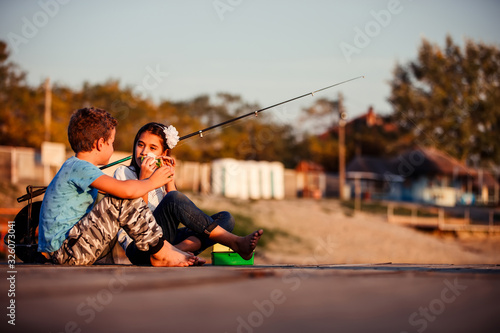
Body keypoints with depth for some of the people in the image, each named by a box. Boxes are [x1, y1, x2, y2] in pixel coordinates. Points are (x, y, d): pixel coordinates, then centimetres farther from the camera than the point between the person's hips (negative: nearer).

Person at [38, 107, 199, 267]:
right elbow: (126, 190, -29)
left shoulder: (73, 167, 16)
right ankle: (161, 253, -7)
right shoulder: (79, 168, -16)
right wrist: (152, 182, -8)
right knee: (125, 201, -19)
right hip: (64, 251, -11)